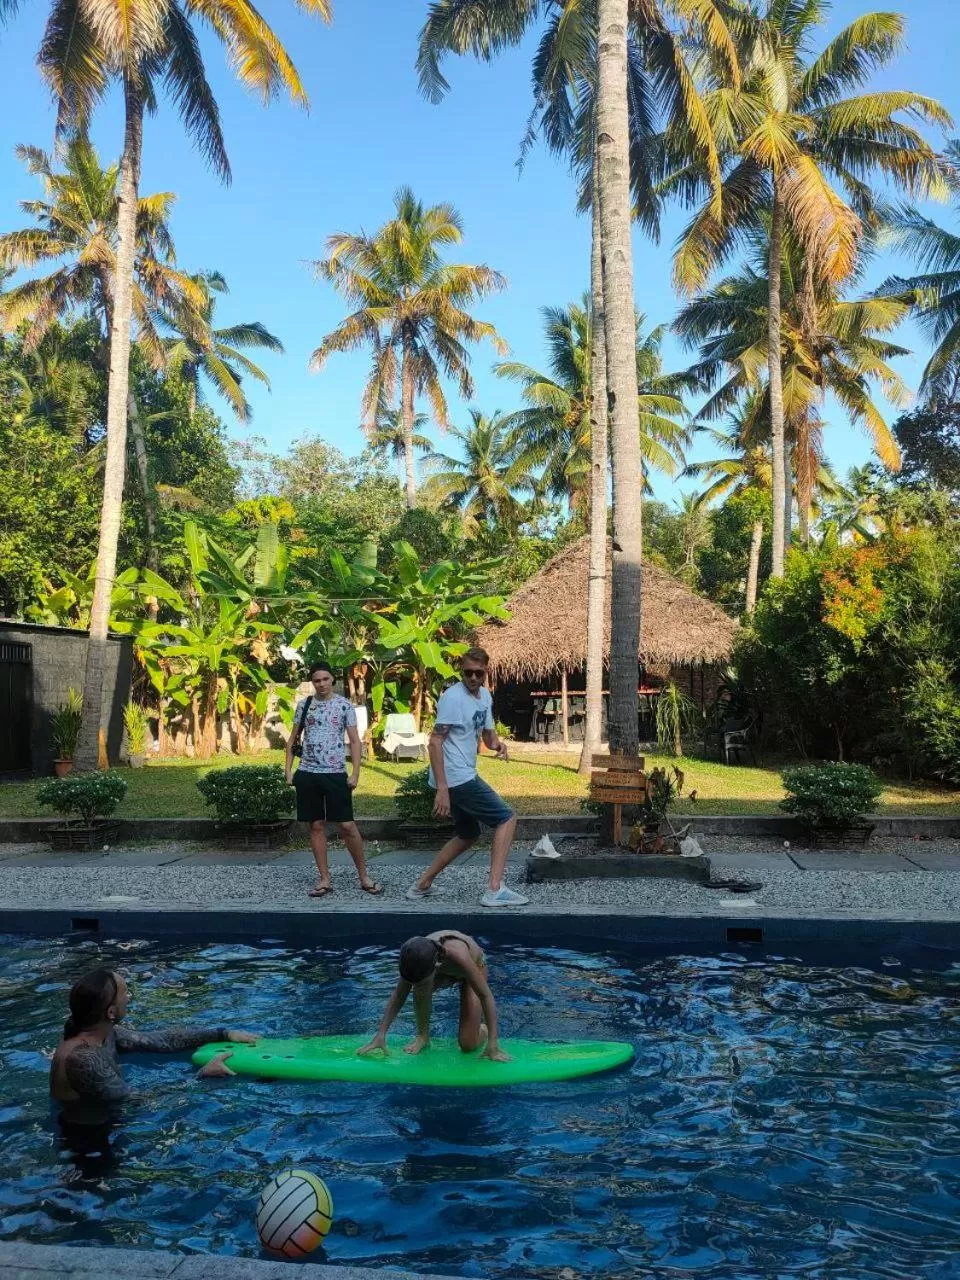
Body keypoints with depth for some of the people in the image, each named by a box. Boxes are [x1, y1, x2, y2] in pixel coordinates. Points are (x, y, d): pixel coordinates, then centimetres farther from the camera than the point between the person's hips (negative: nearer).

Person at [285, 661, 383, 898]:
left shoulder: (344, 705, 0)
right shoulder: (304, 705, 6)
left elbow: (355, 741, 0)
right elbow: (293, 740, 12)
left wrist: (355, 774, -8)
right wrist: (288, 771, 4)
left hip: (335, 774, -2)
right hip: (308, 773, 2)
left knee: (347, 825, -2)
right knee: (316, 825, 6)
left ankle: (364, 876, 10)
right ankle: (324, 879, 13)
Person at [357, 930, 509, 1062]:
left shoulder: (458, 956, -47)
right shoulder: (415, 955, -34)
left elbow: (486, 996, -38)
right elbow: (399, 995, -20)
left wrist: (493, 1043, -40)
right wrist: (381, 1035, -25)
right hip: (444, 971, 3)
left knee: (467, 1045, -14)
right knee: (420, 988, -32)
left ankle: (483, 1029, 19)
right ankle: (422, 1035, -9)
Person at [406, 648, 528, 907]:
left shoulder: (485, 695, 12)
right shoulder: (453, 698, -15)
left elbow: (487, 733, 22)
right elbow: (434, 743, -20)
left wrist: (496, 743, -5)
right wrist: (442, 789, -25)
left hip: (465, 777, 10)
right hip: (456, 779, -10)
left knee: (467, 835, 21)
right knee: (507, 819, -7)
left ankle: (422, 886, 26)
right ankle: (495, 890, -10)